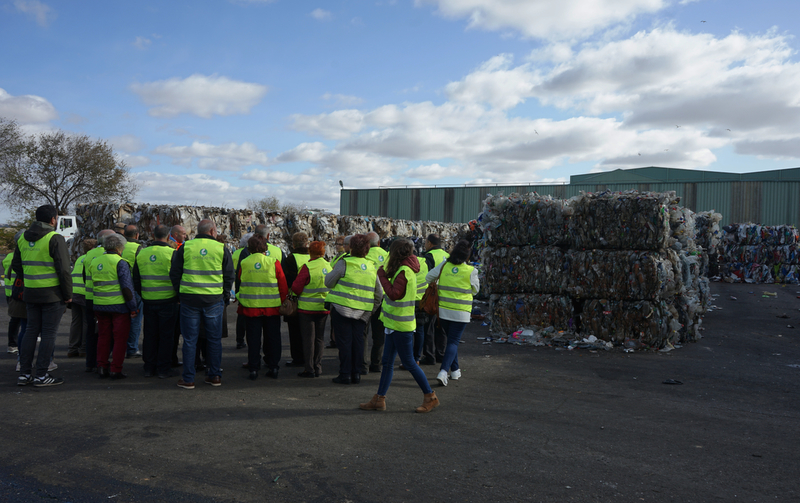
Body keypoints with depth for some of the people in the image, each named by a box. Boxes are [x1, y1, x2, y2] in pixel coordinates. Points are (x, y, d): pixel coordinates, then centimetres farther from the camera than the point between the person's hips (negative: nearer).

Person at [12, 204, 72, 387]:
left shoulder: (23, 238, 10)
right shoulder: (55, 239, -13)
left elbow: (16, 265, 17)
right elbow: (64, 270, -16)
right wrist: (68, 294, -8)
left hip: (30, 294, 7)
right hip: (52, 294, -7)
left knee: (31, 331, 14)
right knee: (49, 333, 0)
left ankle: (24, 373, 17)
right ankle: (41, 375, 3)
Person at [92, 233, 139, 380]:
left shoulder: (94, 262, 11)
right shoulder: (120, 262, -10)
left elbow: (91, 284, 17)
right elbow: (126, 287, -15)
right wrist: (133, 307, -10)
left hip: (99, 306, 6)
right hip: (119, 306, -6)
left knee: (103, 337, 15)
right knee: (120, 338, 1)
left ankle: (102, 367, 17)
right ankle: (115, 370, 1)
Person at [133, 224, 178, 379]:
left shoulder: (141, 254, 5)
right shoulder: (172, 253, -10)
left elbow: (135, 279, 13)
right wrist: (179, 296, 6)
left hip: (148, 301, 4)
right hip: (167, 301, -4)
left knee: (149, 335, 13)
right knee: (166, 335, 3)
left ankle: (149, 368, 19)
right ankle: (163, 369, 7)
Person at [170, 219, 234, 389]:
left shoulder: (185, 247, 1)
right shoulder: (221, 249, 0)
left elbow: (174, 273, 6)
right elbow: (229, 276, 5)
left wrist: (180, 292, 17)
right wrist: (225, 297, 16)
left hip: (189, 299, 0)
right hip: (214, 300, 0)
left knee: (190, 340, 6)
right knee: (214, 339, 11)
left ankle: (188, 379, 10)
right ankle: (214, 376, 17)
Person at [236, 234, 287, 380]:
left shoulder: (243, 264, -2)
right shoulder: (274, 262, -6)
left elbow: (238, 284, 7)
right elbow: (283, 286, -3)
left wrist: (241, 303, 18)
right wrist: (282, 302, 8)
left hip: (251, 307, 1)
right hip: (272, 308, -1)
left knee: (253, 339, 8)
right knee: (272, 338, 10)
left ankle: (253, 369, 10)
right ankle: (273, 368, 15)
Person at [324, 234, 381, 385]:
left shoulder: (344, 263, -10)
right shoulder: (372, 267, 7)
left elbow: (328, 282, -3)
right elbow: (379, 294, 11)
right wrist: (370, 307, 21)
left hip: (342, 307, -4)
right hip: (362, 311, 4)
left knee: (344, 341, 2)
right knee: (358, 340, 11)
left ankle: (345, 374, 5)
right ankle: (356, 374, 15)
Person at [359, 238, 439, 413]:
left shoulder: (404, 270, -18)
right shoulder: (406, 269, 12)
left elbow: (394, 294, -25)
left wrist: (382, 276, -16)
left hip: (401, 326, -10)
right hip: (395, 323, 10)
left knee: (409, 363, -1)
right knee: (387, 362, 12)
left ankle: (430, 397, 11)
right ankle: (379, 399, 18)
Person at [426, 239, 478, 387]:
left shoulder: (444, 265, -2)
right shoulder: (471, 270, -8)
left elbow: (428, 278, 7)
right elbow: (475, 290, 5)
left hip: (443, 311, 3)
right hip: (461, 312, -3)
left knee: (451, 339, 19)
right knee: (454, 341, 1)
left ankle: (455, 370, 28)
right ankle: (443, 371, -14)